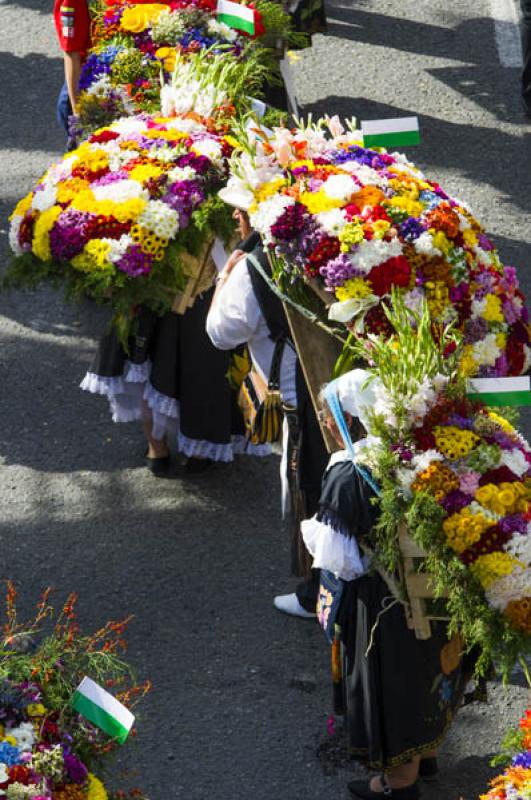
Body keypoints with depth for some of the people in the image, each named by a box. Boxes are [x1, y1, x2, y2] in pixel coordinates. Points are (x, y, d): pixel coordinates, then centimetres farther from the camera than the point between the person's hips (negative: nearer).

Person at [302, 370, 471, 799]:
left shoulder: (347, 476, -28)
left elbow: (337, 558, -20)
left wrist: (312, 528, -1)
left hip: (381, 601, -6)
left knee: (391, 680, 14)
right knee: (427, 668, 26)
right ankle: (426, 753, 48)